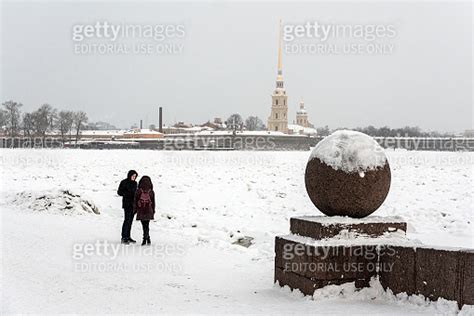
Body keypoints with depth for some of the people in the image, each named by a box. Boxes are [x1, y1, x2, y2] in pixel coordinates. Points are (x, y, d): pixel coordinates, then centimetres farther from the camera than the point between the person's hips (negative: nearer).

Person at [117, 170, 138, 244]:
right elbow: (119, 192, -8)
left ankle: (128, 237, 16)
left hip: (133, 204, 7)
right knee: (127, 220, -12)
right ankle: (124, 238, -12)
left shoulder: (134, 183, 13)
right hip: (127, 204, -7)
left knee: (130, 220, 9)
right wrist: (128, 194, -22)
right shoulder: (124, 182, -6)